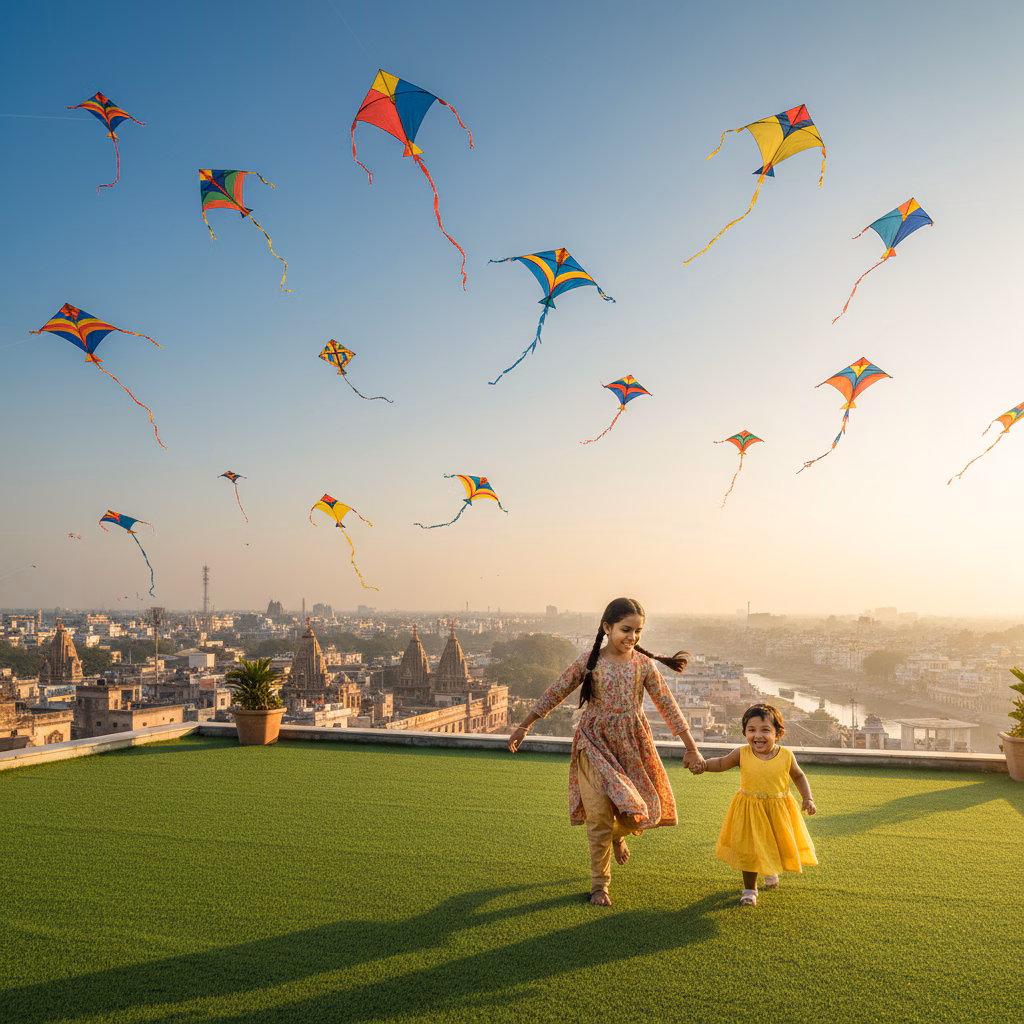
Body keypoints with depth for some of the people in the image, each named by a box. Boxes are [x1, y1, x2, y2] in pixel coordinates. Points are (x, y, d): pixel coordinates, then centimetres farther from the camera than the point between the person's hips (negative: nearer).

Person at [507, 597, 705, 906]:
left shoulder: (644, 664, -3)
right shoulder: (588, 661, -7)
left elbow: (667, 706, 3)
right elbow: (555, 693, 1)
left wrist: (691, 748, 3)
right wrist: (524, 727, 4)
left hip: (632, 747, 2)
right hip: (596, 745, -2)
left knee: (645, 810, 2)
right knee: (599, 817, -4)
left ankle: (618, 834, 40)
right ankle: (599, 884, 16)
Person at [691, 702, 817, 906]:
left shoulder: (786, 756, -10)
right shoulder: (742, 754, -11)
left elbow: (799, 776, 8)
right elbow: (721, 763, 2)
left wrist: (808, 799, -1)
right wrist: (704, 765, -16)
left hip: (779, 811, 1)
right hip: (749, 810, -1)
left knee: (780, 846, 16)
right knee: (749, 850, 4)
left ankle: (771, 870, 51)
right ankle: (749, 889, 26)